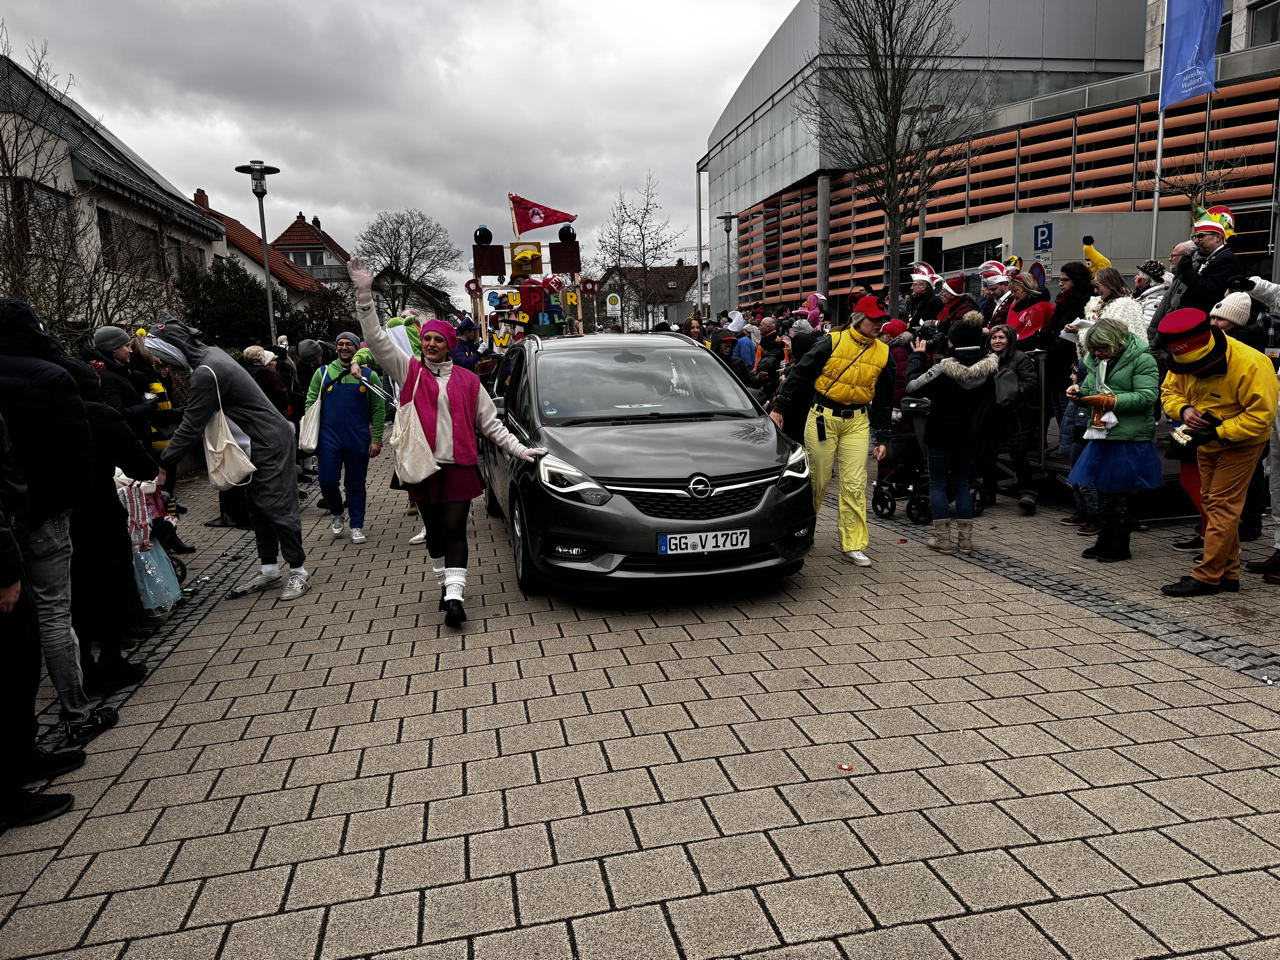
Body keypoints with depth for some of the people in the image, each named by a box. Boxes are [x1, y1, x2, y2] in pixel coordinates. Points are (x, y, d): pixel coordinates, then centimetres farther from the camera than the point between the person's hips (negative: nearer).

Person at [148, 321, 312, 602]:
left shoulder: (206, 373, -23)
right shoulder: (210, 353, 7)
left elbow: (190, 427, -19)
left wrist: (164, 466, -11)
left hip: (271, 444, -10)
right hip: (258, 444, 10)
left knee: (278, 508, -5)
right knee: (258, 508, 13)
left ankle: (298, 572, 4)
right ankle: (269, 570, 21)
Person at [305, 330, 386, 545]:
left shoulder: (369, 375, 3)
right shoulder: (322, 373, 6)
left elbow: (379, 410, 2)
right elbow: (310, 404, 7)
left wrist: (376, 439, -5)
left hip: (359, 440, 0)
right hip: (329, 438, 1)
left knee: (356, 484, 7)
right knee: (327, 481, -4)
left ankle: (357, 526, 19)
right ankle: (336, 514, 24)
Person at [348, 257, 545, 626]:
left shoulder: (468, 381, 6)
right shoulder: (409, 371, 4)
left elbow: (490, 423, 10)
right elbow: (376, 339, -5)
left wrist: (520, 450, 4)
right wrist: (364, 295, -16)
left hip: (459, 467, -1)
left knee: (454, 530, -6)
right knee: (434, 531, 11)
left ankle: (454, 597, -8)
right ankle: (446, 584, 27)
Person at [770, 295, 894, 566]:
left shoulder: (883, 354, 7)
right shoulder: (832, 343, -5)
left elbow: (884, 399, 14)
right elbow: (799, 374, -2)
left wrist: (882, 438, 12)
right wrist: (780, 407, -6)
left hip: (857, 422, 3)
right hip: (823, 418, -3)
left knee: (855, 485, -3)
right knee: (817, 481, 4)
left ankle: (853, 546, 5)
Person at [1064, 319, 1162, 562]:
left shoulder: (1142, 359, -9)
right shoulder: (1096, 360, 13)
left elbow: (1147, 396, -16)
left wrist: (1110, 401, -22)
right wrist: (1079, 390, 1)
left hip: (1130, 438, -7)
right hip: (1102, 433, 7)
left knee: (1121, 491, 1)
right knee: (1103, 489, 12)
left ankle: (1120, 546, 13)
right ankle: (1104, 541, 23)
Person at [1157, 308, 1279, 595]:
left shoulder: (1250, 365, -29)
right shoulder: (1184, 362, -10)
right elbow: (1170, 390, 3)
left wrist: (1218, 433, -31)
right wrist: (1183, 409, -19)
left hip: (1240, 443, -7)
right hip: (1207, 442, 7)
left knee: (1222, 506, -9)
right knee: (1212, 503, 12)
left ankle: (1207, 576, -5)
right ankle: (1228, 573, 22)